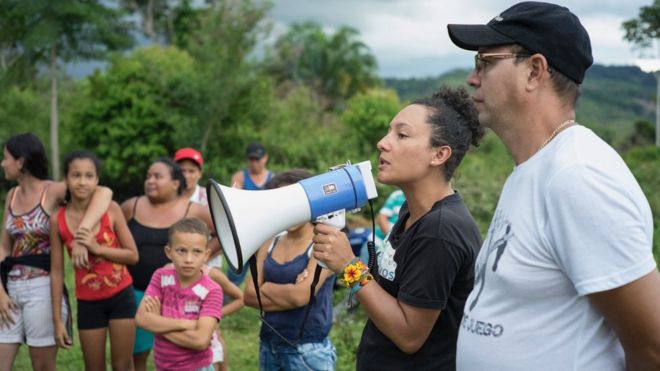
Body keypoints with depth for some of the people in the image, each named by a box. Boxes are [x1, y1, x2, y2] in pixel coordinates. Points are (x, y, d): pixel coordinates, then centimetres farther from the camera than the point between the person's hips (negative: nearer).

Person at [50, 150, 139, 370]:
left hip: (121, 296, -1)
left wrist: (97, 248, -20)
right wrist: (57, 320, -2)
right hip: (88, 302, 1)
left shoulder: (111, 209, -9)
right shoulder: (58, 220, -7)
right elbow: (57, 272, -3)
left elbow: (133, 255, -6)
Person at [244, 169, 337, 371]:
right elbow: (249, 295, 0)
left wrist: (265, 288, -5)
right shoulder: (269, 243, 7)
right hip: (268, 347, 6)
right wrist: (288, 293, -12)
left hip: (308, 351, -5)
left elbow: (302, 295, -20)